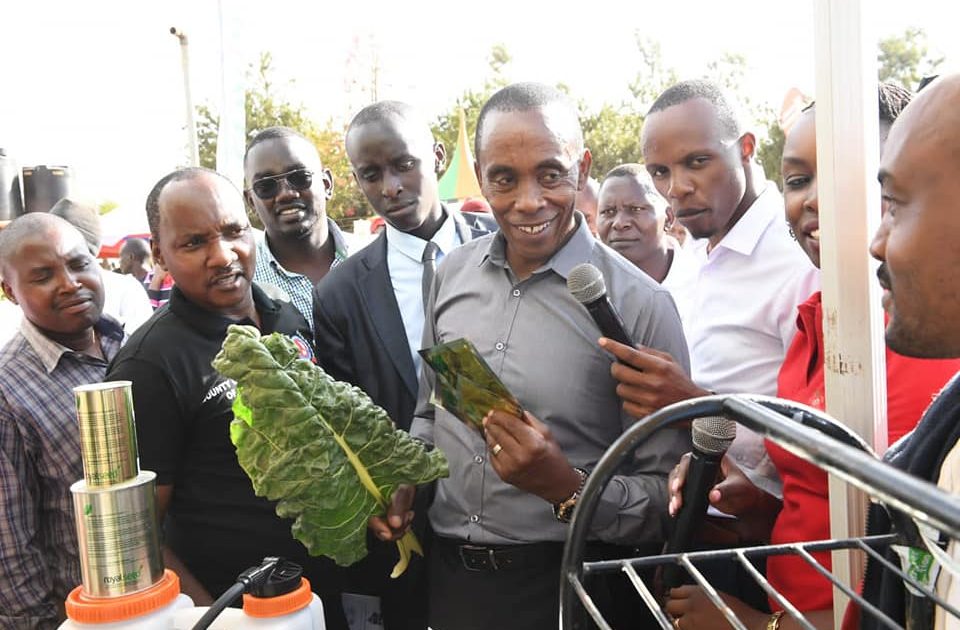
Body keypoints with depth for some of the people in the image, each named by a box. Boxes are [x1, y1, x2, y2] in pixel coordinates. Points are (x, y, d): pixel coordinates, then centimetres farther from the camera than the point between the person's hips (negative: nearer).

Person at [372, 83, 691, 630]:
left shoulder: (639, 306, -17)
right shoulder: (453, 274, -1)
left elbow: (666, 500, -14)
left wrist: (567, 488, -28)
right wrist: (403, 484, -3)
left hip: (560, 585, -4)